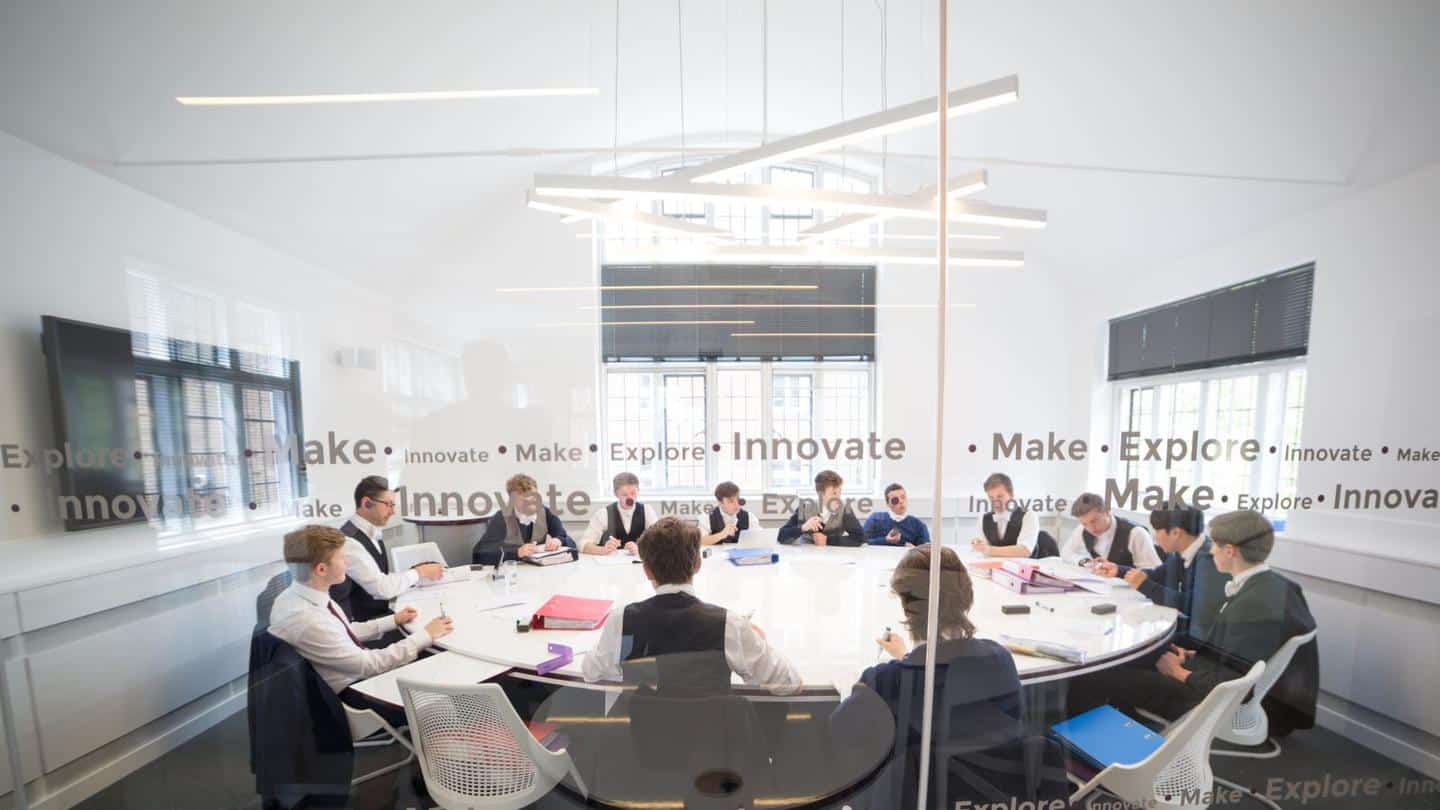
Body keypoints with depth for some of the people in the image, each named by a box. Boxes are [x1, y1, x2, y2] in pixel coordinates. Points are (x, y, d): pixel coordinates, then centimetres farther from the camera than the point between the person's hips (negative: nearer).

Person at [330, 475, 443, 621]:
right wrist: (419, 572, -13)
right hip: (359, 622, -7)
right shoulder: (348, 541, -22)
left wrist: (419, 573, -3)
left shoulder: (372, 533, 5)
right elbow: (382, 588, -25)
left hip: (379, 613, 8)